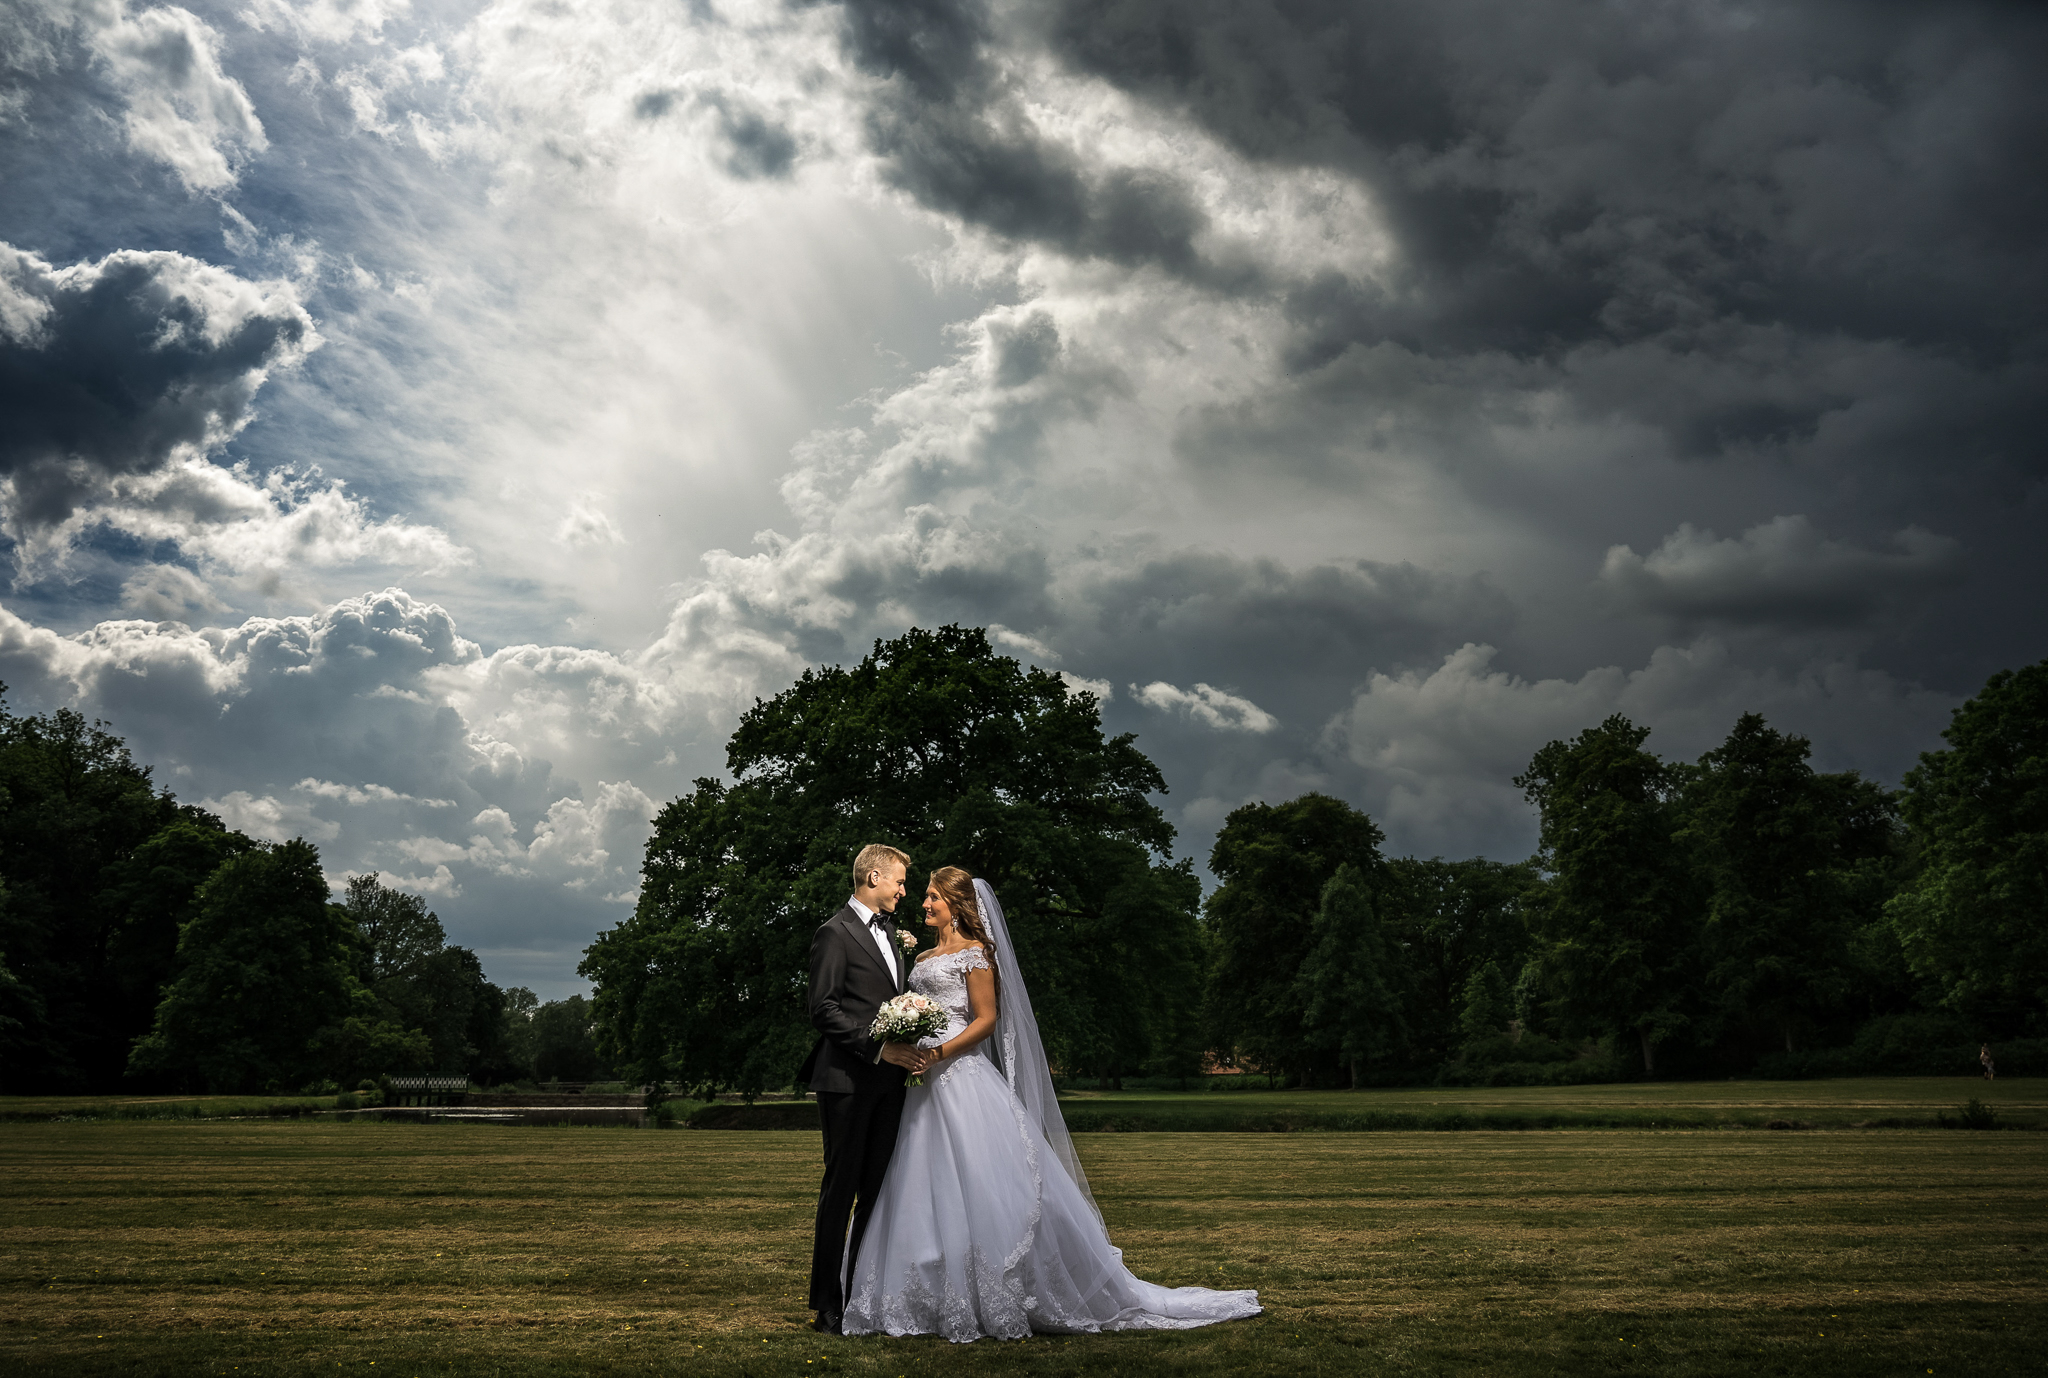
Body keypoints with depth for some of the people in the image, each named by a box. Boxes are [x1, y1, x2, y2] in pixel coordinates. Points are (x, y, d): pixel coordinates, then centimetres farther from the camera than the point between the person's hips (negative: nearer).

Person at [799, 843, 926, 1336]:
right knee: (840, 1189, -2)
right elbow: (823, 1010, -15)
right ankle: (828, 1304, 6)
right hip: (848, 1079, -8)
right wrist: (878, 1048, -19)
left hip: (888, 1079, 8)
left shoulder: (888, 931, 18)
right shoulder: (836, 933, -8)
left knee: (879, 1188, 8)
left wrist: (907, 1046, 8)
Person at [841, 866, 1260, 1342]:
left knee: (986, 1186, -8)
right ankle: (941, 1301, 12)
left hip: (963, 1075, -8)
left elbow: (986, 1019, -10)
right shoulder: (923, 958, 18)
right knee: (925, 1190, 6)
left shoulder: (975, 952, -4)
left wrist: (938, 1052, -19)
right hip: (926, 1084, 8)